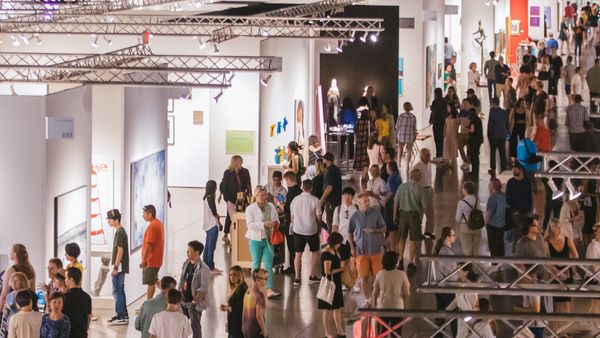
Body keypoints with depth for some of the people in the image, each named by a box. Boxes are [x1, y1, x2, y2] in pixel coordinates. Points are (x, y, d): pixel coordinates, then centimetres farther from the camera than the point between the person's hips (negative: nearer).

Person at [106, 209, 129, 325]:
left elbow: (120, 250, -20)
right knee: (120, 291, 14)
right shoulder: (121, 231, 15)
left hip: (119, 267, -10)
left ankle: (121, 316, -8)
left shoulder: (119, 232, -15)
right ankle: (124, 315, 18)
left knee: (117, 292, -8)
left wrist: (115, 267, -20)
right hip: (121, 267, 10)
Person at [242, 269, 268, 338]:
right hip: (257, 332, -8)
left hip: (246, 330, 8)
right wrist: (264, 332, -14)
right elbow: (259, 316, -22)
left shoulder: (248, 292, 6)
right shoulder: (259, 295, -20)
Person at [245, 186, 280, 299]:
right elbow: (250, 224, -16)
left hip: (268, 239, 2)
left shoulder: (271, 207, 2)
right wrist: (264, 224, -27)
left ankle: (269, 290, -7)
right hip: (255, 239, -2)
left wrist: (275, 223, -20)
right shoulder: (250, 209, -6)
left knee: (269, 265, -3)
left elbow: (276, 220, 5)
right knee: (256, 264, 10)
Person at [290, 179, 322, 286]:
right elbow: (318, 216, -7)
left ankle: (297, 278, 6)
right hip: (311, 230, -2)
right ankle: (312, 276, 18)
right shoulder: (315, 200, -11)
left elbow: (292, 216, 6)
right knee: (315, 252, 17)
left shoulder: (295, 200, -1)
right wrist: (319, 227, 10)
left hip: (297, 230, 3)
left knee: (298, 253, 9)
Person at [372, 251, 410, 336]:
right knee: (396, 333, 6)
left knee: (382, 333, 12)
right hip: (397, 307, -1)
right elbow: (407, 293, -6)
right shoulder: (402, 274, -8)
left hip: (382, 307, 1)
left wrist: (374, 305, 14)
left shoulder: (380, 274, -4)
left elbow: (375, 293, 0)